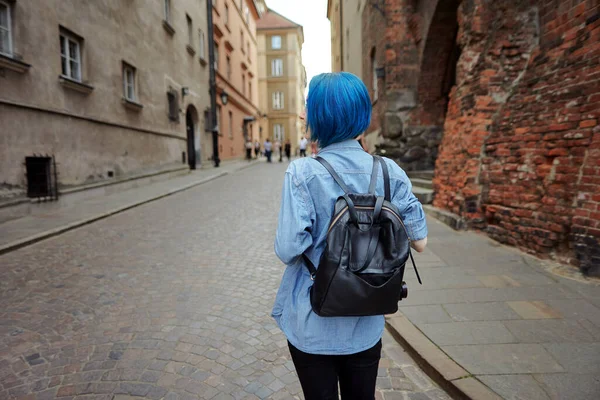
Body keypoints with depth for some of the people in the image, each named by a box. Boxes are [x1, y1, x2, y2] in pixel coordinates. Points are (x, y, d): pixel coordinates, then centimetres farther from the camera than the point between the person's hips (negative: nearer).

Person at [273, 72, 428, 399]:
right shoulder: (390, 173, -9)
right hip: (366, 325, 3)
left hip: (312, 326, -3)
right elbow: (419, 241, -5)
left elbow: (287, 250, -22)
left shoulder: (302, 173, -19)